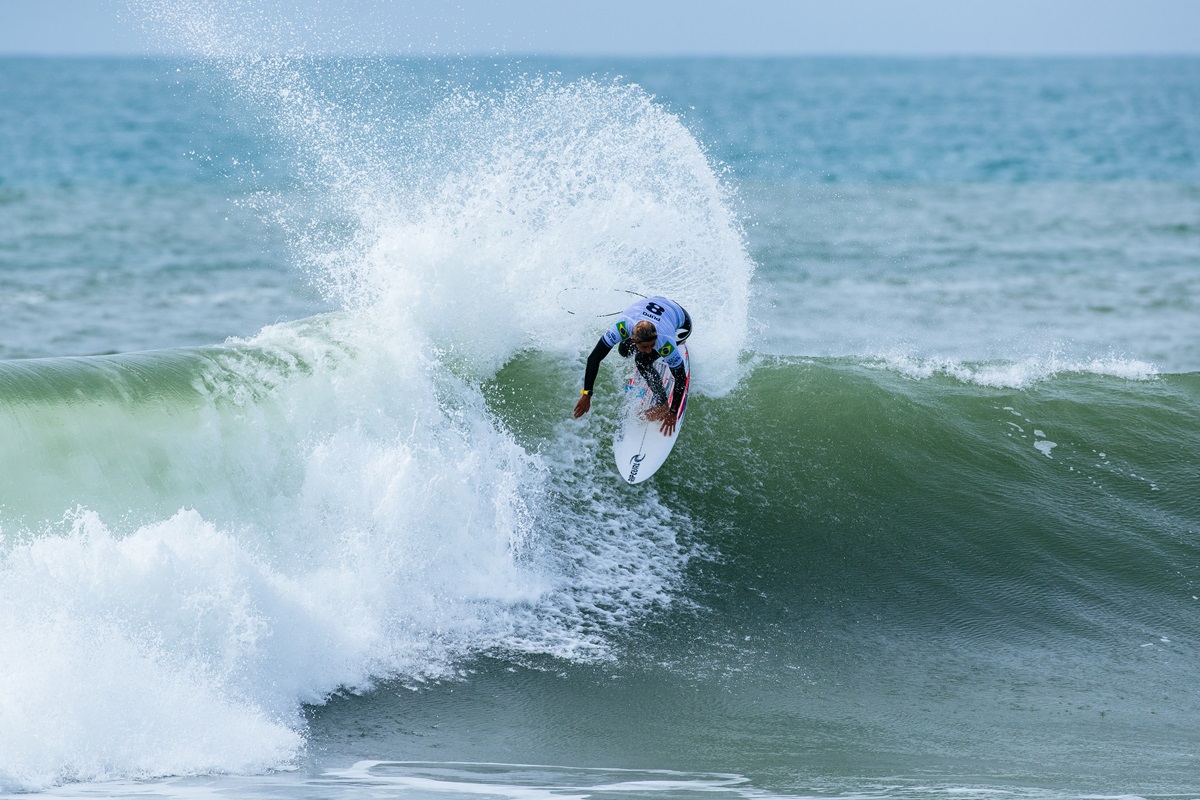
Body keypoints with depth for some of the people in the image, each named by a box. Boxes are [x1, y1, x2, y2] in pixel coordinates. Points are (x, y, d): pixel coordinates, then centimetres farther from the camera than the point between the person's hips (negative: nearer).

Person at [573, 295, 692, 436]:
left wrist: (673, 413, -25)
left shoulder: (665, 342, -43)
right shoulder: (622, 326, -40)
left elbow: (681, 378, -30)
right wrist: (586, 395, -35)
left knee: (642, 360, -21)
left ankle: (662, 404, -2)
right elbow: (594, 358, -33)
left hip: (682, 324, -4)